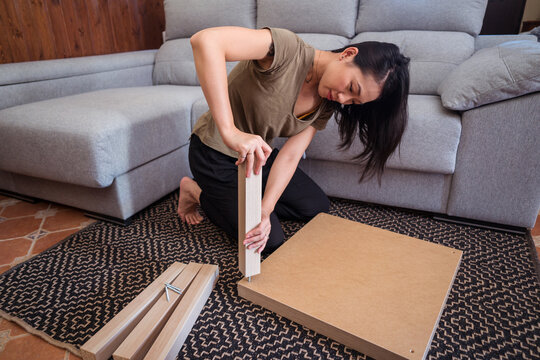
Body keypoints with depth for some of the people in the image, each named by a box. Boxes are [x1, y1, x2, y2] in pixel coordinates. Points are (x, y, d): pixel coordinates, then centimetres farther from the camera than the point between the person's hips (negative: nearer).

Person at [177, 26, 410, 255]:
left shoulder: (327, 104, -8)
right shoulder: (289, 49, -30)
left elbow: (290, 156, -15)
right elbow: (205, 40, -44)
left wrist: (265, 210, -29)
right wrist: (230, 132, -51)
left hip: (257, 153, 7)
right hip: (217, 153, -7)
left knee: (317, 207, 10)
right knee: (271, 241, -6)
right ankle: (199, 191, 12)